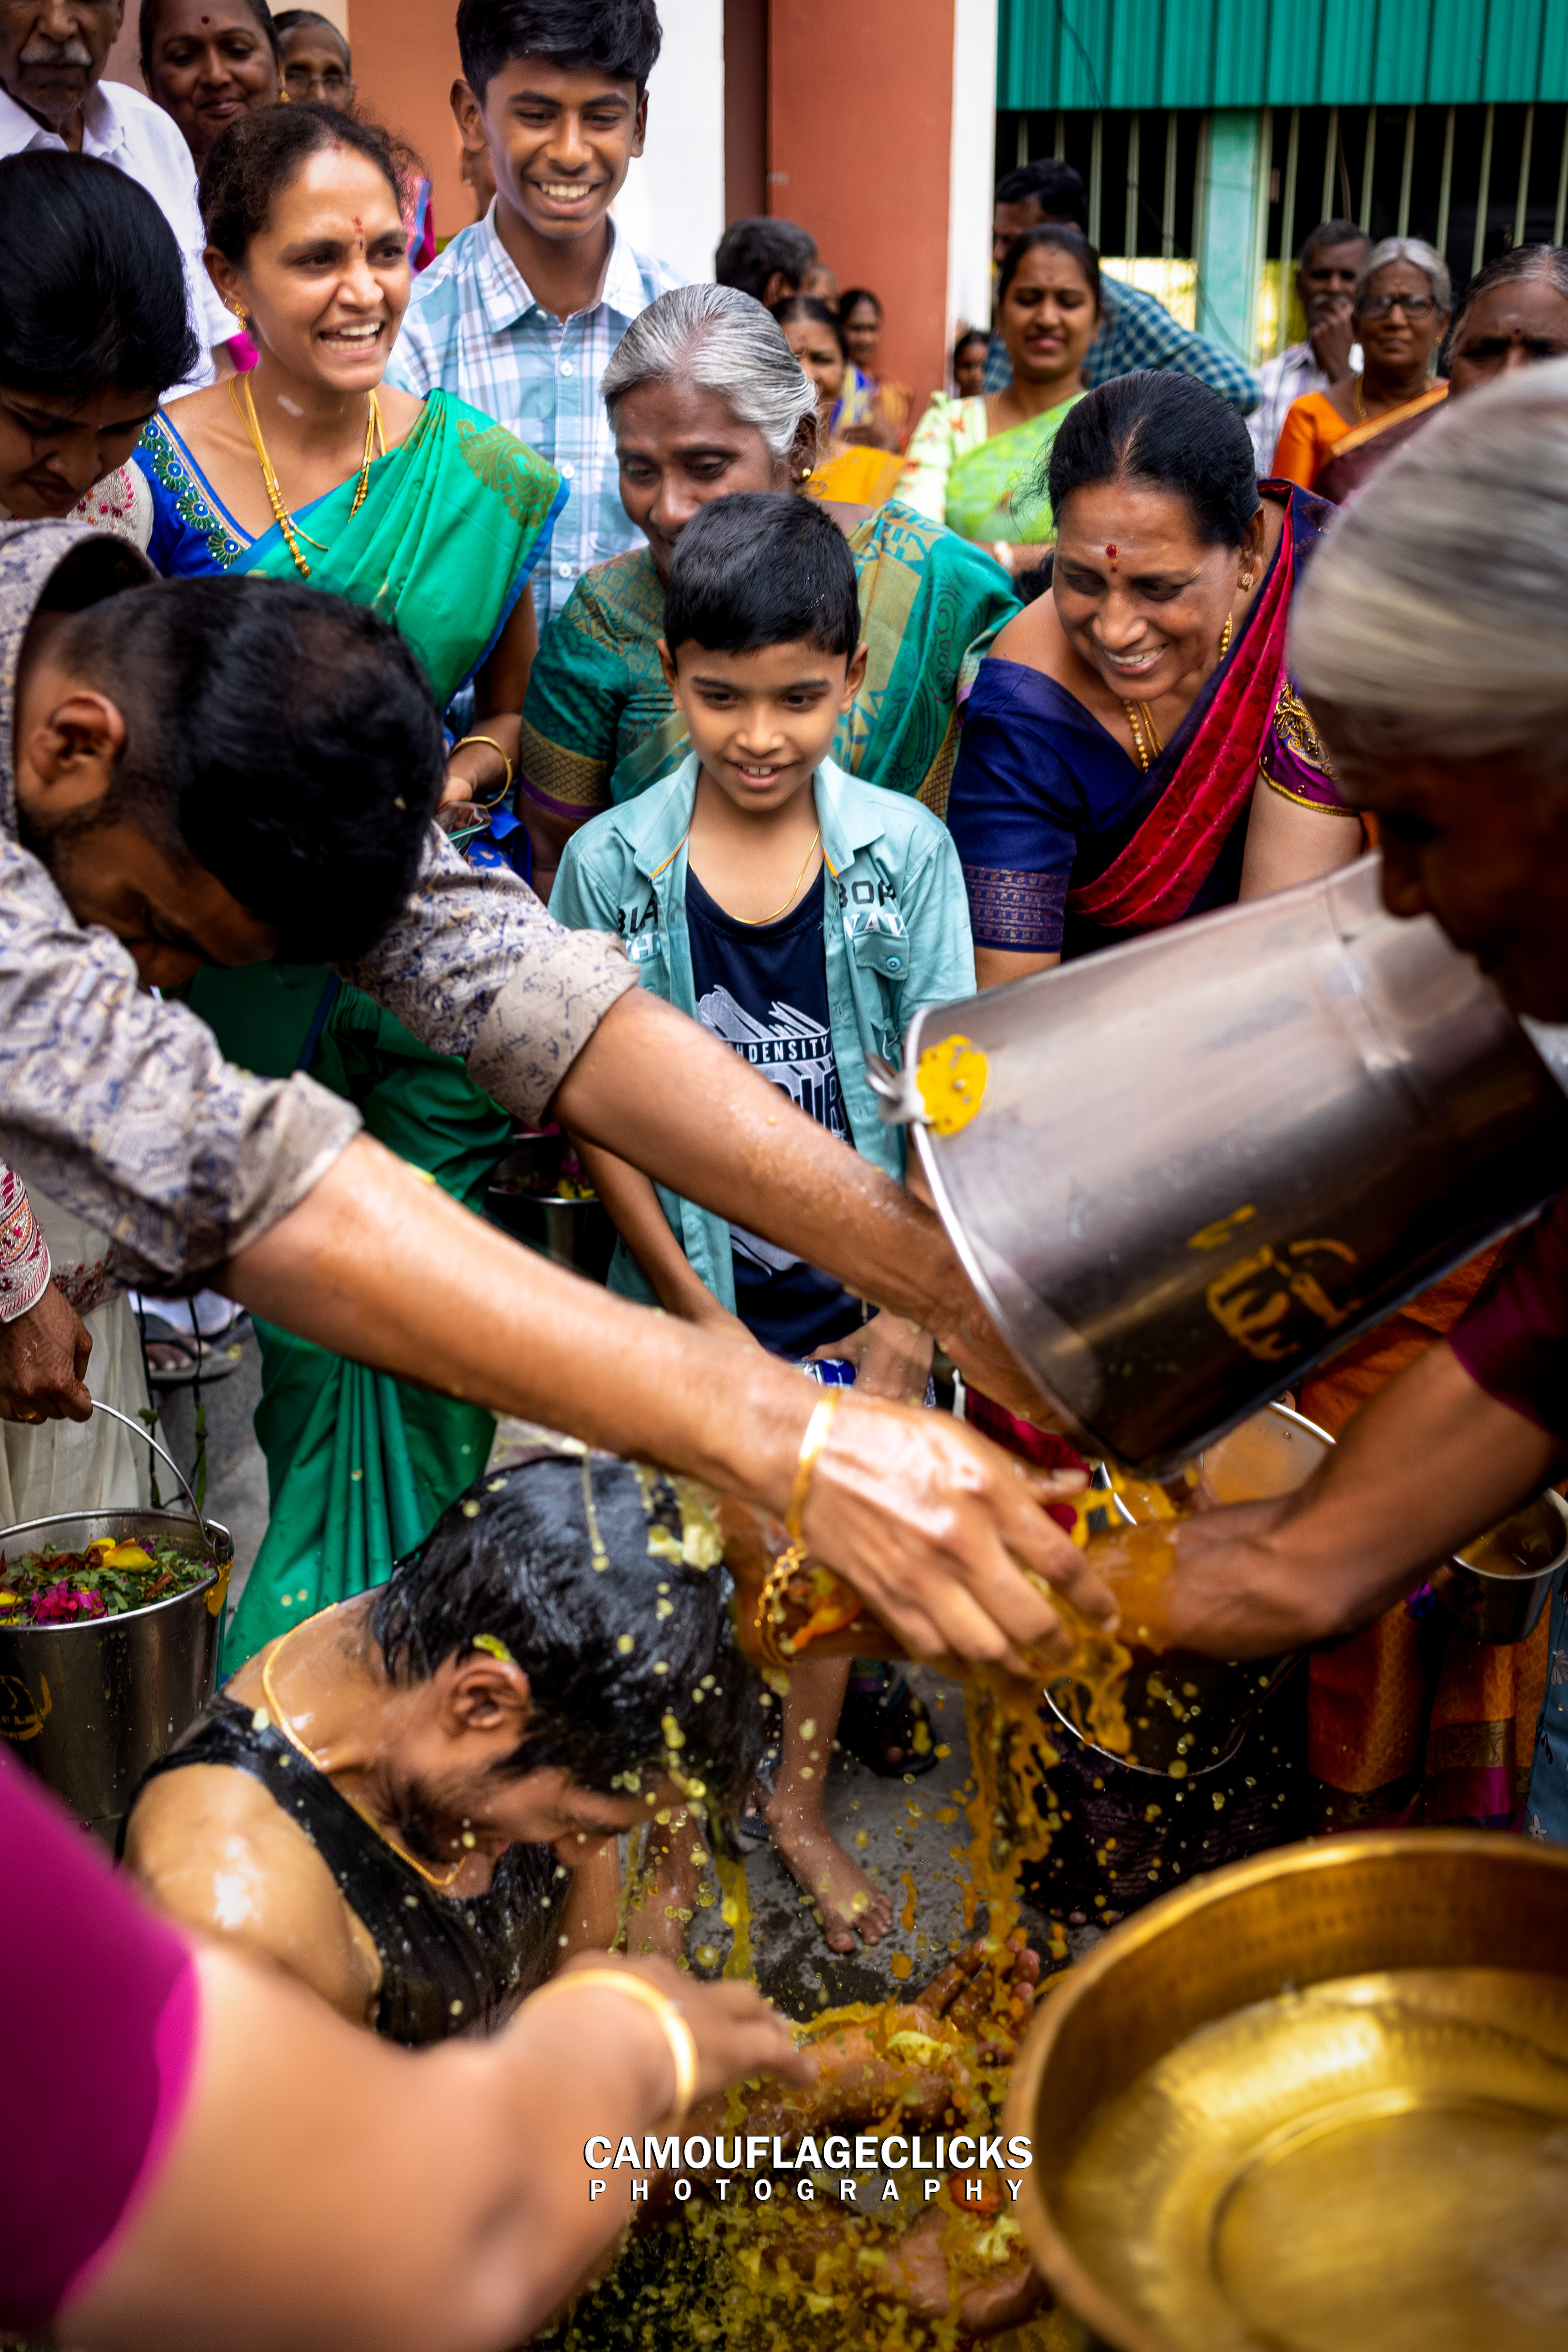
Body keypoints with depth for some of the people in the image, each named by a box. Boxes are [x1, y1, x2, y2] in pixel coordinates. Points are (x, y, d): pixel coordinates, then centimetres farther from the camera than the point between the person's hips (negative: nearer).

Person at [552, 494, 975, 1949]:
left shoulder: (906, 853, -8)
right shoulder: (610, 865, -10)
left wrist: (915, 1313, -9)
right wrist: (710, 1325, -9)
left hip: (861, 1297, 1)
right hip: (687, 1299, -1)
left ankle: (797, 1804, 38)